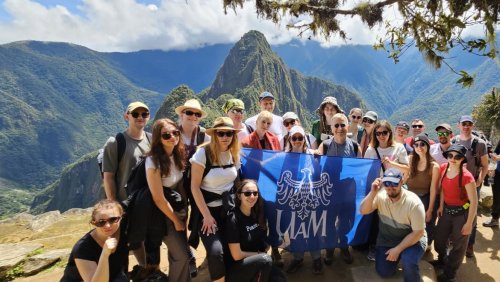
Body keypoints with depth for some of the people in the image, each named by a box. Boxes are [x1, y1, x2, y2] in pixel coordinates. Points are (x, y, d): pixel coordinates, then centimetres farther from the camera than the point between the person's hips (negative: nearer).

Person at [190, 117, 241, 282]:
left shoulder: (235, 154, 3)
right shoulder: (203, 152, -13)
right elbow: (195, 186, -13)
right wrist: (207, 215, -14)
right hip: (208, 209, -4)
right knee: (216, 252, -18)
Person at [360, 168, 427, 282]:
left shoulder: (413, 202, -25)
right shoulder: (380, 196, -14)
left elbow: (418, 232, -20)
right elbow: (363, 211, -21)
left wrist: (397, 249, -22)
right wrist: (373, 192, -35)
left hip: (412, 239, -4)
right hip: (387, 239, 4)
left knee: (408, 262, -32)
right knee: (383, 272, 1)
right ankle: (398, 258, 28)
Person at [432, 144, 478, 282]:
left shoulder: (466, 176, -27)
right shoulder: (443, 168, -8)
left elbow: (474, 201, -20)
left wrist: (469, 223, -16)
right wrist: (441, 206, 8)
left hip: (462, 213, -6)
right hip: (447, 210, 6)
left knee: (458, 245, 14)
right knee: (439, 240, 19)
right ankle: (442, 260, 49)